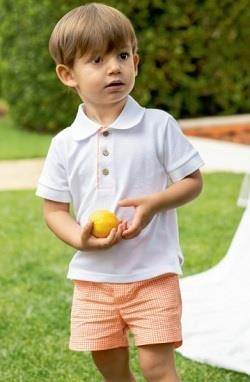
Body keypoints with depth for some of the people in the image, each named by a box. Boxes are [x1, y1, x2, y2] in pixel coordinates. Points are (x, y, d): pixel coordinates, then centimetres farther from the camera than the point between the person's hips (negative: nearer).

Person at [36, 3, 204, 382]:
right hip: (94, 278, 3)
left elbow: (193, 181, -2)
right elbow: (54, 210, 4)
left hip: (153, 272, -3)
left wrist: (154, 202, -20)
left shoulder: (158, 126, -7)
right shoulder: (65, 144, -1)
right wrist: (80, 238, -16)